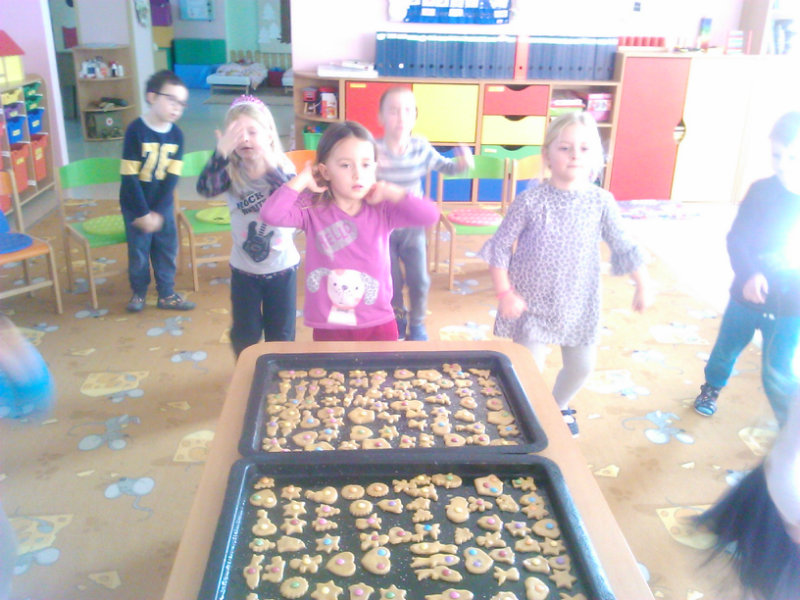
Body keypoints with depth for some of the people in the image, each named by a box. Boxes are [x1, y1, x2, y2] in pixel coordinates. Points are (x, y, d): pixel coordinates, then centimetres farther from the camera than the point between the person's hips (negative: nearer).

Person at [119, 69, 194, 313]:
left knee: (167, 249, 11)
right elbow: (129, 176, -17)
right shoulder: (136, 130, -17)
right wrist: (143, 213, -16)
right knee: (139, 251, 8)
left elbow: (172, 177, -6)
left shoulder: (176, 135, -5)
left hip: (163, 205, 4)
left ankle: (166, 294, 26)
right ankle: (138, 292, 29)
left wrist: (158, 212, -12)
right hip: (136, 205, -3)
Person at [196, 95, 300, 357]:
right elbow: (206, 189, -31)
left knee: (281, 336, 14)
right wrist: (221, 153, -46)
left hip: (282, 268, -1)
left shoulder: (283, 168, -12)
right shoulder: (230, 171, -11)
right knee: (244, 336, 15)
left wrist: (271, 166, -44)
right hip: (244, 269, 1)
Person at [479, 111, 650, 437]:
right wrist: (505, 293, -16)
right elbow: (499, 247, -11)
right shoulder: (530, 201, -15)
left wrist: (642, 285, 7)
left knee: (581, 367, 17)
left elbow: (623, 247, 3)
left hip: (579, 303, 4)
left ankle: (559, 407, 47)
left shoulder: (601, 201, -7)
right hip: (533, 301, -3)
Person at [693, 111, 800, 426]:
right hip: (747, 295, 2)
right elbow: (736, 238, -13)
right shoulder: (761, 191, -9)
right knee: (726, 349, 21)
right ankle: (712, 388, 50)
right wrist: (748, 274, -29)